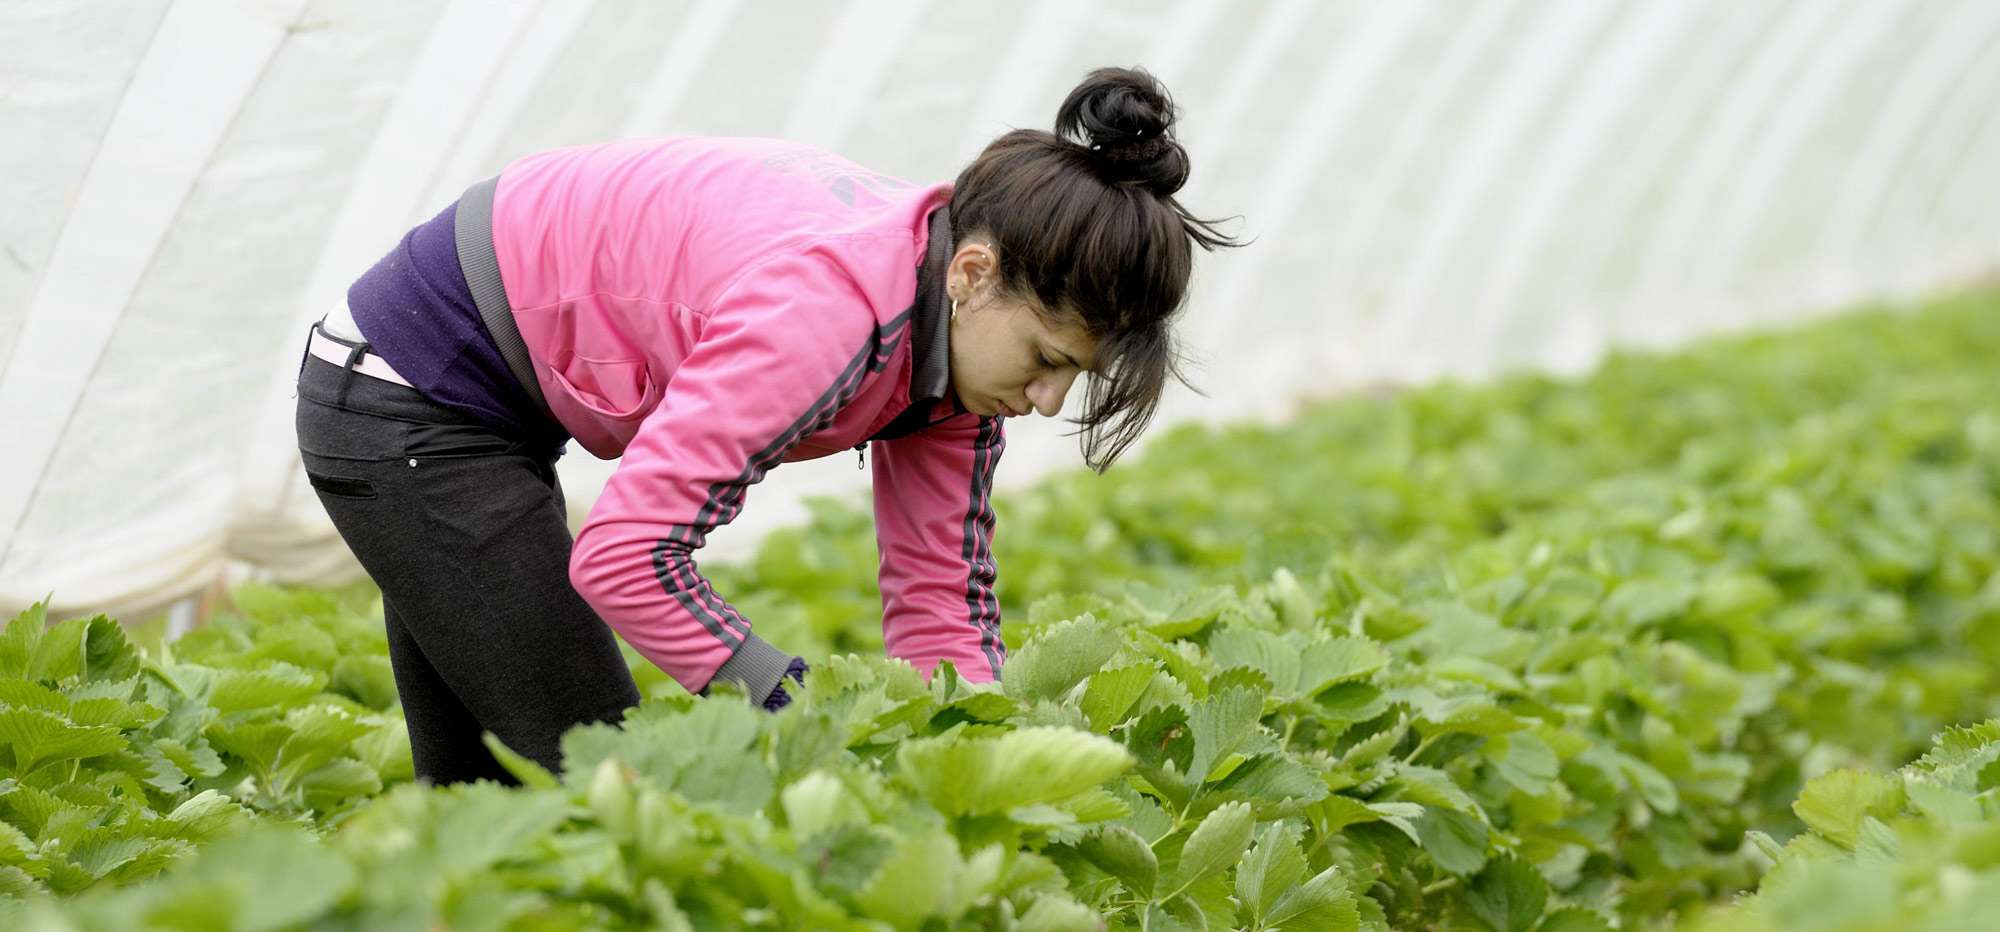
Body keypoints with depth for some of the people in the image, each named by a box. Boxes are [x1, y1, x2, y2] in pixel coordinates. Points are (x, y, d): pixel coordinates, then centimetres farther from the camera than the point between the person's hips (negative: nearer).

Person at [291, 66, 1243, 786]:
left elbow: (941, 611, -5)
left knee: (484, 796, 18)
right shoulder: (825, 306, -34)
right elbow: (622, 553, -35)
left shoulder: (961, 332, -7)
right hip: (401, 402, -9)